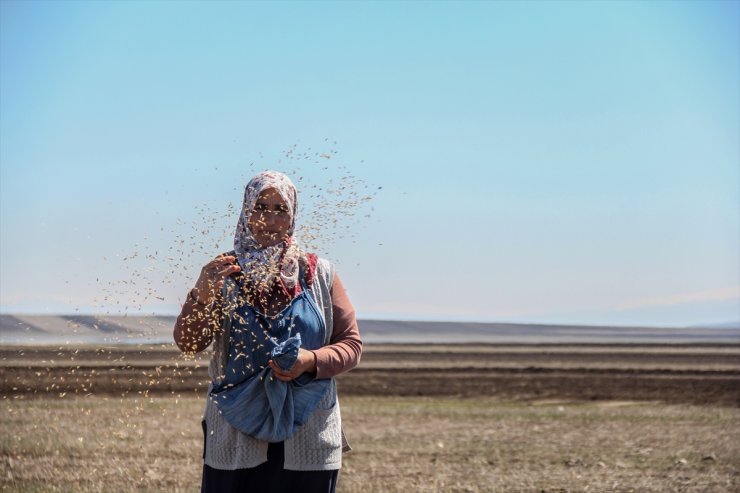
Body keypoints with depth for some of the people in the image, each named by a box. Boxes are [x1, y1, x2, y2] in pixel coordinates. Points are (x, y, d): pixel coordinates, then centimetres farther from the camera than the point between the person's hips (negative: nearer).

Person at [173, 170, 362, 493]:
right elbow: (188, 343, -8)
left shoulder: (319, 275, 5)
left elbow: (351, 344, 6)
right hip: (236, 437, -1)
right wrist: (203, 294, -27)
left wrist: (312, 360, -14)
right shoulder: (224, 273, 2)